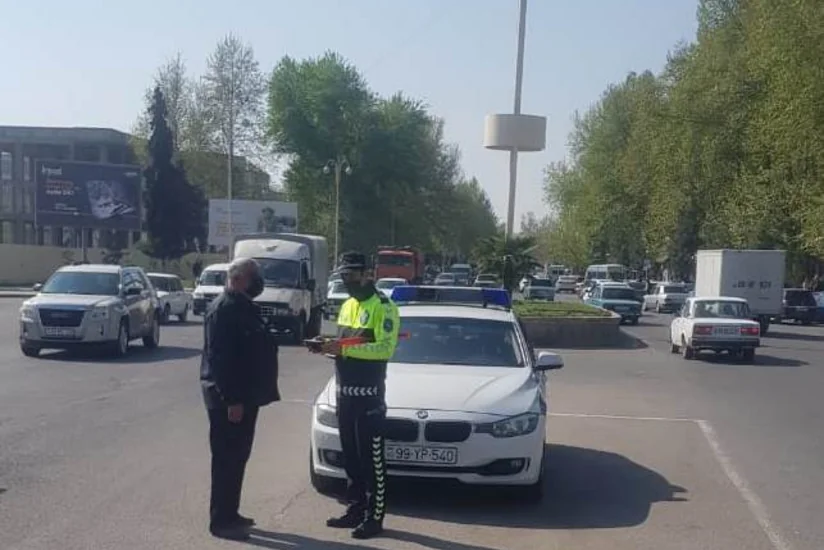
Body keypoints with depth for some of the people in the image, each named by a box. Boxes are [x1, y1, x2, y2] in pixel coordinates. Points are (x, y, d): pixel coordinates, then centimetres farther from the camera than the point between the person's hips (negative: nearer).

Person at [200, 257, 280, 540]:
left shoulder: (243, 306, 13)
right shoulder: (223, 309, -17)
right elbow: (218, 358, -23)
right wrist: (231, 400, -25)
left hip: (244, 395, 10)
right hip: (227, 398, -10)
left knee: (237, 457, 16)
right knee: (227, 459, -1)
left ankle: (230, 514, 26)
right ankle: (221, 520, 8)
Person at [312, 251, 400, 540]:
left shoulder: (382, 306, -10)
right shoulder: (347, 306, 17)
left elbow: (385, 348, -19)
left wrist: (344, 348, -25)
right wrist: (329, 346, 1)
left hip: (369, 392, -8)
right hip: (344, 390, 8)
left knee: (372, 458, -1)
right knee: (350, 456, 14)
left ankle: (375, 517, 7)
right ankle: (355, 509, 25)